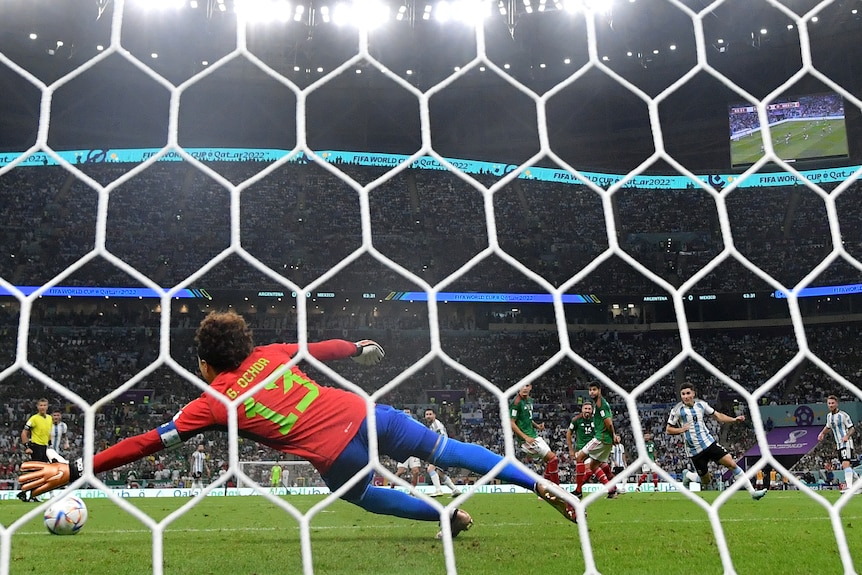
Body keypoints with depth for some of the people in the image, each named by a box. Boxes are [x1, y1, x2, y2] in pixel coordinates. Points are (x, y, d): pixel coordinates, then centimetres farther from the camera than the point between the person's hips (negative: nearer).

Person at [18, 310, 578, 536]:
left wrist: (74, 470, 3)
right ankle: (543, 486, 15)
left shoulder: (213, 403, 1)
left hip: (337, 457, -3)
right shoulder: (271, 356, 10)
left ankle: (452, 516, 31)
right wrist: (362, 348, 41)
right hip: (364, 414, 4)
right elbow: (323, 348, 21)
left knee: (364, 495, 31)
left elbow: (148, 443, -1)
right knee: (445, 449, 15)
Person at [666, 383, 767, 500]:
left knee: (732, 464, -9)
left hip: (709, 443, 3)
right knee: (706, 480, 4)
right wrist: (681, 430, -19)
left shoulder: (701, 404, 2)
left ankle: (752, 492, -3)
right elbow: (668, 429, -2)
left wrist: (734, 419, -3)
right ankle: (687, 476, 34)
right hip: (694, 451, -3)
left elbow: (718, 416, 11)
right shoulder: (677, 410, -8)